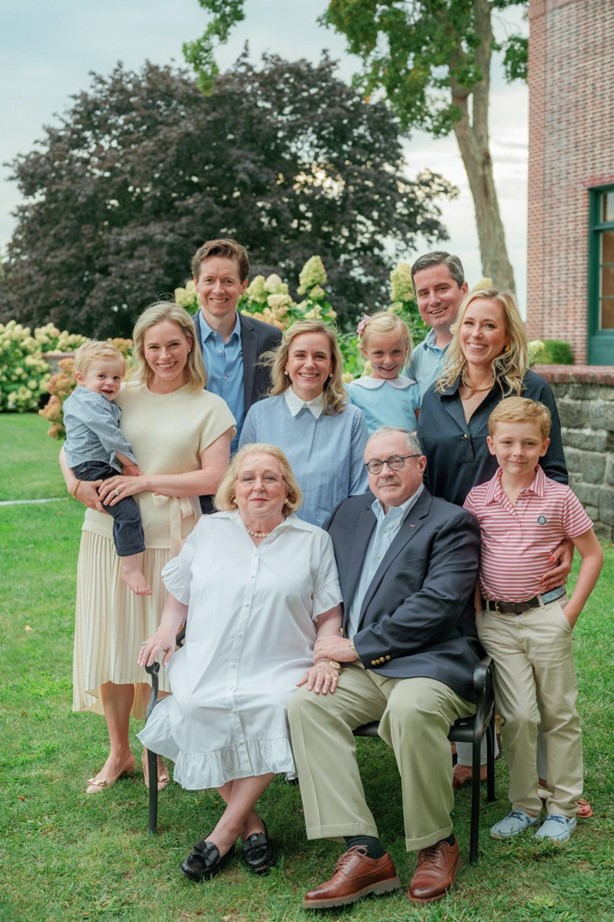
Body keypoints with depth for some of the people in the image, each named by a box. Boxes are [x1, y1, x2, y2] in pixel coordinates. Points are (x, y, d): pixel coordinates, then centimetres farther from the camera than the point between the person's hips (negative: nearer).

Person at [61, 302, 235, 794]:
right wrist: (78, 483, -9)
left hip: (170, 540, -2)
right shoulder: (120, 397, 7)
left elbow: (214, 477, -7)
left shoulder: (209, 407, 2)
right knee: (110, 640, 7)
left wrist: (145, 482, -13)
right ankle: (119, 751, 25)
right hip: (109, 535, 2)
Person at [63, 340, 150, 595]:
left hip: (103, 468, 12)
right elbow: (111, 438, -17)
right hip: (93, 468, -12)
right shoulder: (90, 402, -12)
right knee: (127, 512, -22)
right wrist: (130, 464, -9)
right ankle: (131, 569, -23)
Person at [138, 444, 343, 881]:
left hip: (279, 672, -1)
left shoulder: (313, 541, 11)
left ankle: (226, 830, -17)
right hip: (207, 670, 2)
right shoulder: (209, 530, 17)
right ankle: (251, 824, -14)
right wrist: (167, 629, 2)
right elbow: (179, 595, 22)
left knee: (281, 710, -34)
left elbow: (329, 616, 8)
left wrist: (325, 660, -9)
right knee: (193, 708, -31)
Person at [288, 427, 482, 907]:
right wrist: (330, 643, 1)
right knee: (306, 702, -22)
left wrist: (359, 646, -12)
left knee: (411, 709, -36)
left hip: (427, 664, -5)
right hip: (360, 668, 6)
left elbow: (437, 604, -13)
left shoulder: (451, 523, -1)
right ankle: (365, 852, -23)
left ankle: (437, 845, -11)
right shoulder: (350, 513, 19)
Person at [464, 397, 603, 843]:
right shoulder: (477, 499, 0)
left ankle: (564, 807, 20)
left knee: (560, 714, 8)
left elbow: (593, 554, 0)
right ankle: (524, 805, 17)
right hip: (496, 622, 1)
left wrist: (571, 611, -5)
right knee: (518, 716, 2)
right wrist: (475, 607, 0)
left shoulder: (559, 498, -5)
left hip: (546, 617, -1)